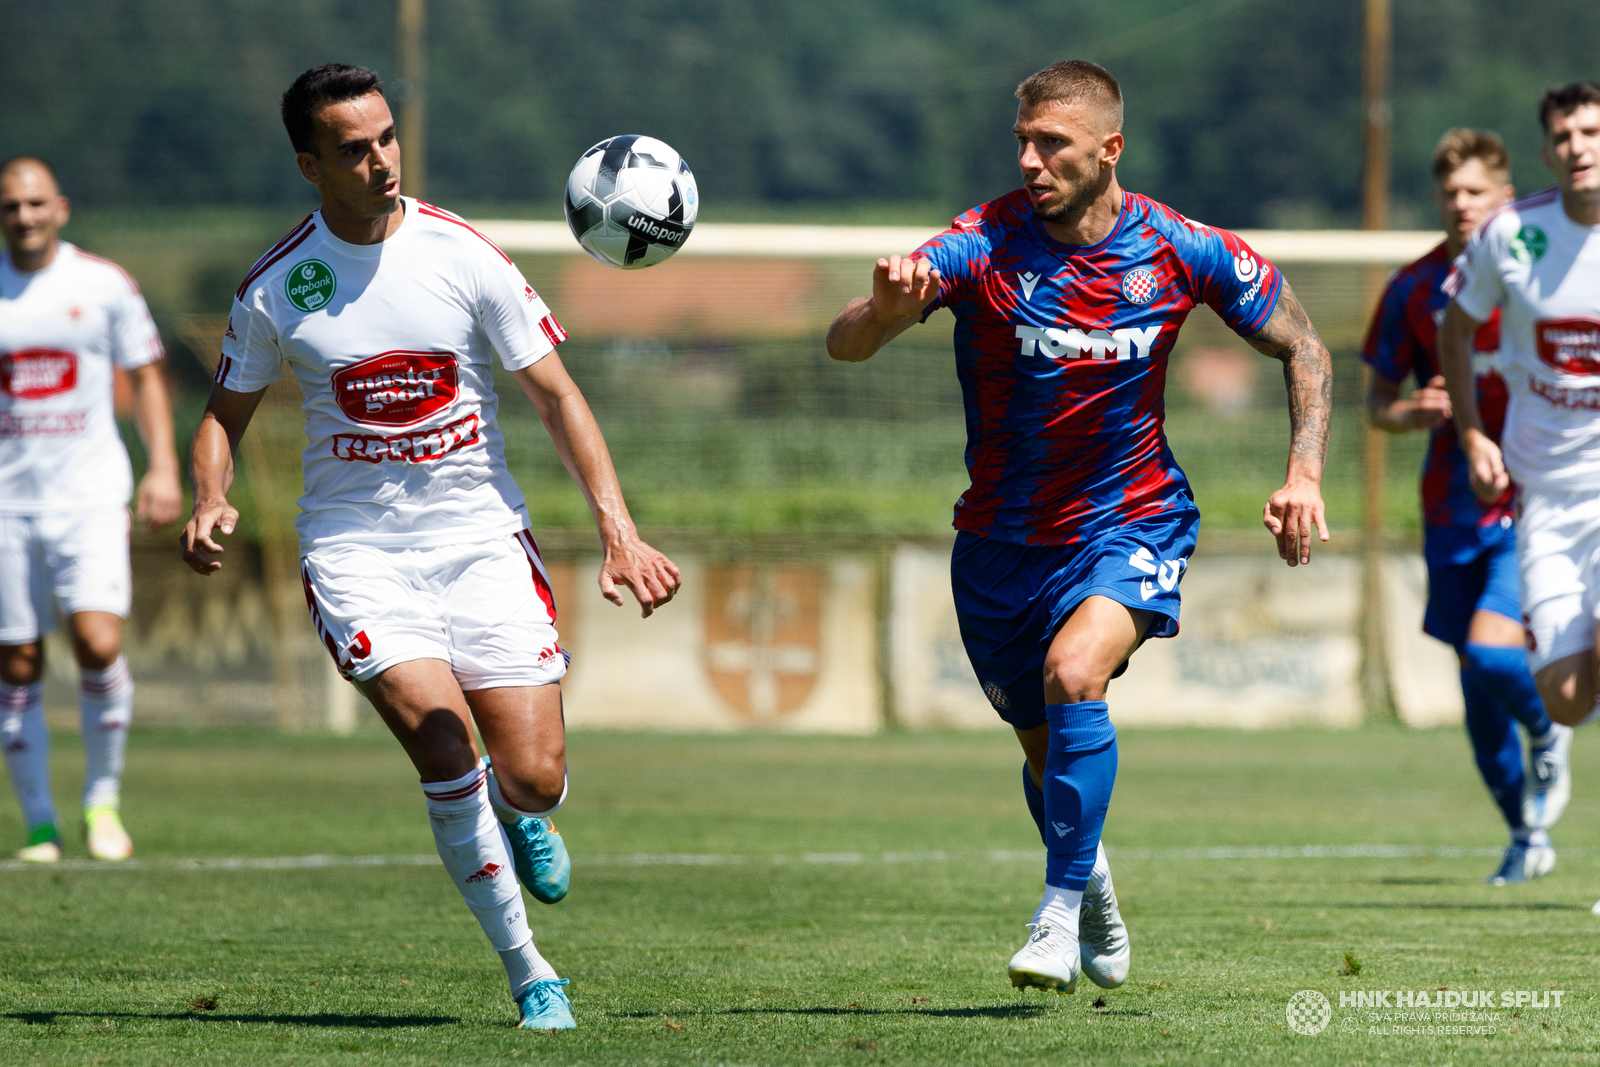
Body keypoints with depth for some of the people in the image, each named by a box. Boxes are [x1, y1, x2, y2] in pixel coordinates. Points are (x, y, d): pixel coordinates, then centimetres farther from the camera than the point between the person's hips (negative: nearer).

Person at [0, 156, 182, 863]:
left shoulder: (105, 284, 2)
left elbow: (145, 375, 10)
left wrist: (163, 468, -1)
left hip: (91, 495, -1)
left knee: (98, 644, -16)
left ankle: (103, 801, 2)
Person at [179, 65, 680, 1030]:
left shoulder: (464, 256, -4)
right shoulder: (274, 288, -2)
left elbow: (557, 395, 0)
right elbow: (227, 413, 12)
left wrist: (618, 530, -9)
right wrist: (212, 502, -9)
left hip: (481, 537, 1)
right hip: (355, 547, -1)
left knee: (533, 778, -7)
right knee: (445, 752, -20)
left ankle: (519, 817, 34)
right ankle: (530, 975, -6)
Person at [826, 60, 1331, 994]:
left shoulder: (1182, 251, -12)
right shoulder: (984, 245, -16)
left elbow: (1302, 347, 3)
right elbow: (845, 344, -28)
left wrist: (1305, 476, -11)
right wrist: (886, 311, -52)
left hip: (1131, 523, -2)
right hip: (1003, 541, 2)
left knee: (1074, 676, -29)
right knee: (1046, 747, 15)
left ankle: (1061, 917, -21)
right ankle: (1101, 913, 44)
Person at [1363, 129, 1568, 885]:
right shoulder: (1415, 288, 3)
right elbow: (1377, 402, 10)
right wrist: (1411, 413, -13)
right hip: (1453, 510, 4)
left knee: (1492, 652, -21)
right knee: (1477, 685, 8)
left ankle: (1548, 736, 13)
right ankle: (1526, 835, 26)